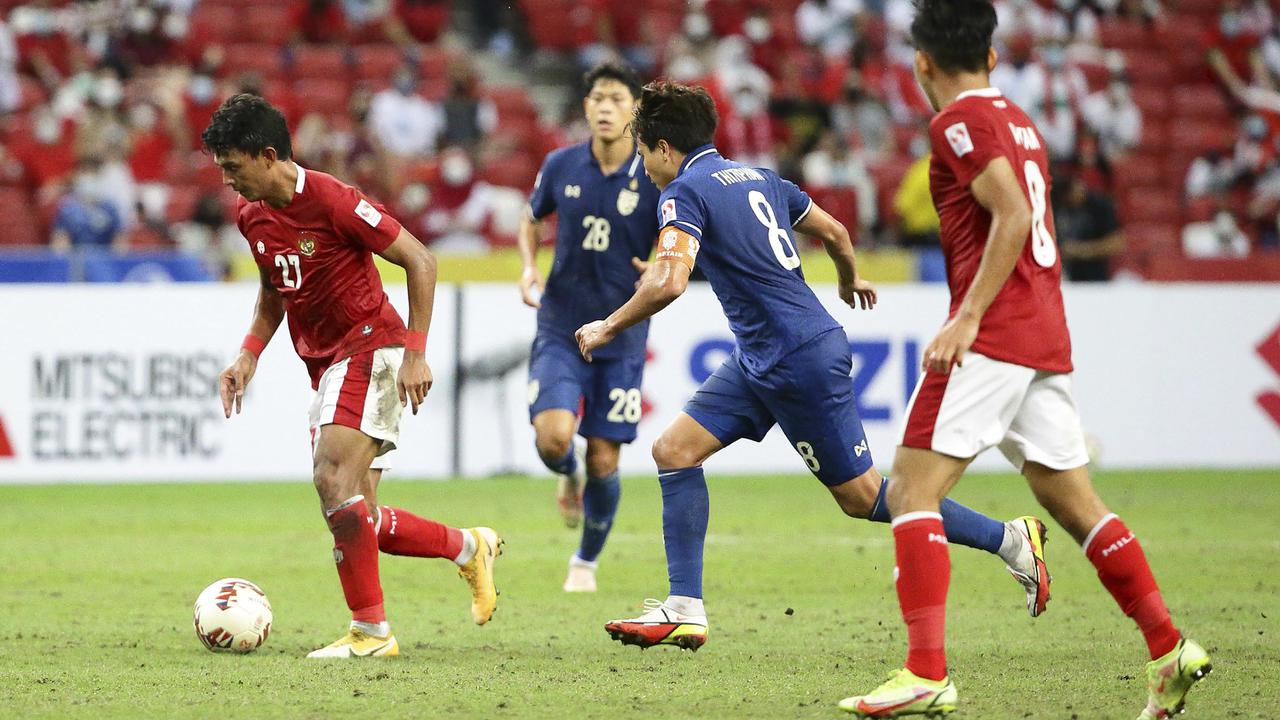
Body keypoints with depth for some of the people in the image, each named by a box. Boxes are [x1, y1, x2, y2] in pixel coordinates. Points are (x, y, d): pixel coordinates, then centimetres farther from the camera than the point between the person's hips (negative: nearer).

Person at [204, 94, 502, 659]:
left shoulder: (332, 201, -17)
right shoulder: (250, 215, 6)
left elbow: (419, 261, -12)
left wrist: (415, 353, -16)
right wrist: (249, 354, 8)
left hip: (369, 348, -8)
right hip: (325, 367, 8)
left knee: (333, 479, -24)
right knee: (356, 520, 4)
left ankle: (371, 630, -20)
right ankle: (469, 548, 24)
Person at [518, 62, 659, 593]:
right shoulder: (561, 166, -1)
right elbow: (532, 222, 17)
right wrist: (529, 268, -2)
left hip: (622, 336, -1)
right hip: (560, 330, 1)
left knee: (603, 461, 2)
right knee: (553, 436, -21)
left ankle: (587, 562, 27)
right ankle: (569, 475, 18)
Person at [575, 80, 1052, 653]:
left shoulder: (685, 192, -13)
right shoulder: (757, 178, 12)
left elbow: (668, 283, -27)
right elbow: (835, 231, 21)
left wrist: (607, 328, -12)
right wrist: (850, 280, 42)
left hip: (800, 362, -10)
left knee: (862, 497, 0)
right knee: (675, 450, 5)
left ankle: (1009, 539, 9)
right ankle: (684, 612, 3)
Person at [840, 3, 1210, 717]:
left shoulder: (959, 121, -6)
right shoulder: (1021, 122, 19)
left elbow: (1014, 216, -18)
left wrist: (967, 317, -21)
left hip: (991, 336, -9)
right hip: (1047, 337, 9)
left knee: (912, 489, -9)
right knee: (1073, 499, 14)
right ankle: (1170, 650, 12)